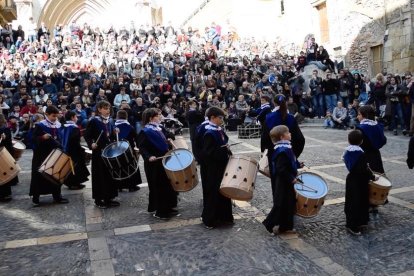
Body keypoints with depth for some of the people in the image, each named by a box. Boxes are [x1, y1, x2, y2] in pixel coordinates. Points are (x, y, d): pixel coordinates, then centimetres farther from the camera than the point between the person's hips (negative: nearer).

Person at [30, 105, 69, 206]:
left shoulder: (58, 125, 5)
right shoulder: (40, 125, -11)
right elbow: (33, 138, -12)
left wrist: (61, 148, 3)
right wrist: (43, 137, -28)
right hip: (41, 154, -5)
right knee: (39, 175, 2)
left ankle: (57, 196, 21)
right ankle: (35, 198, 12)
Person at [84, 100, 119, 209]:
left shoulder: (109, 121, 10)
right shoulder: (94, 121, -8)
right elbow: (87, 135, -8)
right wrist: (91, 144, -24)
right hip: (99, 152, -6)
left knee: (110, 174, 9)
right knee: (99, 175, 0)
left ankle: (109, 198, 19)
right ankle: (98, 199, 11)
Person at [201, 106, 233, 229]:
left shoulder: (220, 130, 7)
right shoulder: (209, 134, -19)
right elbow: (208, 152, -23)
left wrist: (227, 151, 6)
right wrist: (223, 150, -26)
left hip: (222, 166, 9)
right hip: (213, 169, -9)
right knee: (213, 193, 2)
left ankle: (223, 216, 30)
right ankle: (210, 220, 16)